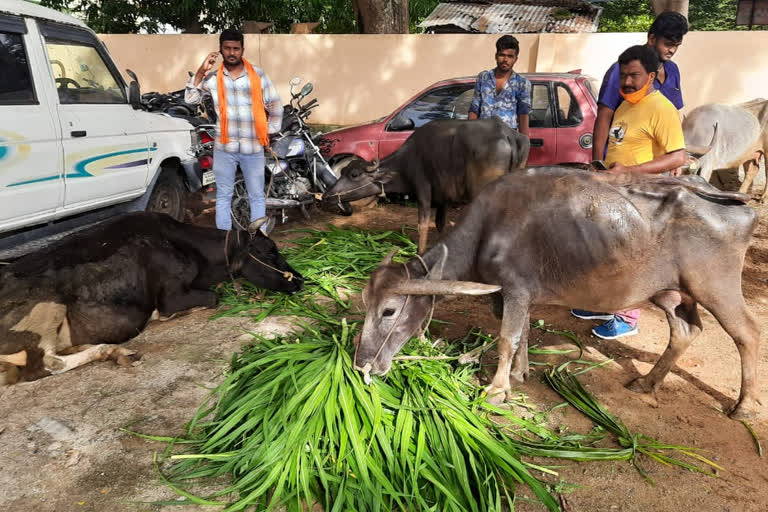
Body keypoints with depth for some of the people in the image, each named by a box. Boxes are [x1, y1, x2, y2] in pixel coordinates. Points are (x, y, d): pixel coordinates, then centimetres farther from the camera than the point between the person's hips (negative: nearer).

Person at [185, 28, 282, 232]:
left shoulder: (258, 75, 0)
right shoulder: (212, 77, 3)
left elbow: (276, 107, 5)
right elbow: (190, 99, -4)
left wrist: (268, 134, 6)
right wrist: (201, 71, -9)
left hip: (253, 147, -1)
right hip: (224, 147, 1)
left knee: (257, 197, 8)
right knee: (223, 196, 9)